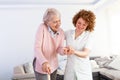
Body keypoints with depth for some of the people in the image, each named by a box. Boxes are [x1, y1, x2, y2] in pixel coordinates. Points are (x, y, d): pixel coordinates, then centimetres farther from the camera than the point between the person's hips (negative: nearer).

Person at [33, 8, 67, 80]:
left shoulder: (61, 32, -6)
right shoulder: (42, 27, -21)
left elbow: (59, 49, -7)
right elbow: (37, 48, -25)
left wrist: (64, 50, -31)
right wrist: (43, 62, -41)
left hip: (53, 65, 5)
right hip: (41, 65, -5)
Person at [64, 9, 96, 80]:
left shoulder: (89, 35, -7)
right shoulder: (68, 33, 0)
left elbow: (86, 54, -16)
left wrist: (74, 51, -34)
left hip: (83, 70, -2)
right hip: (70, 69, 2)